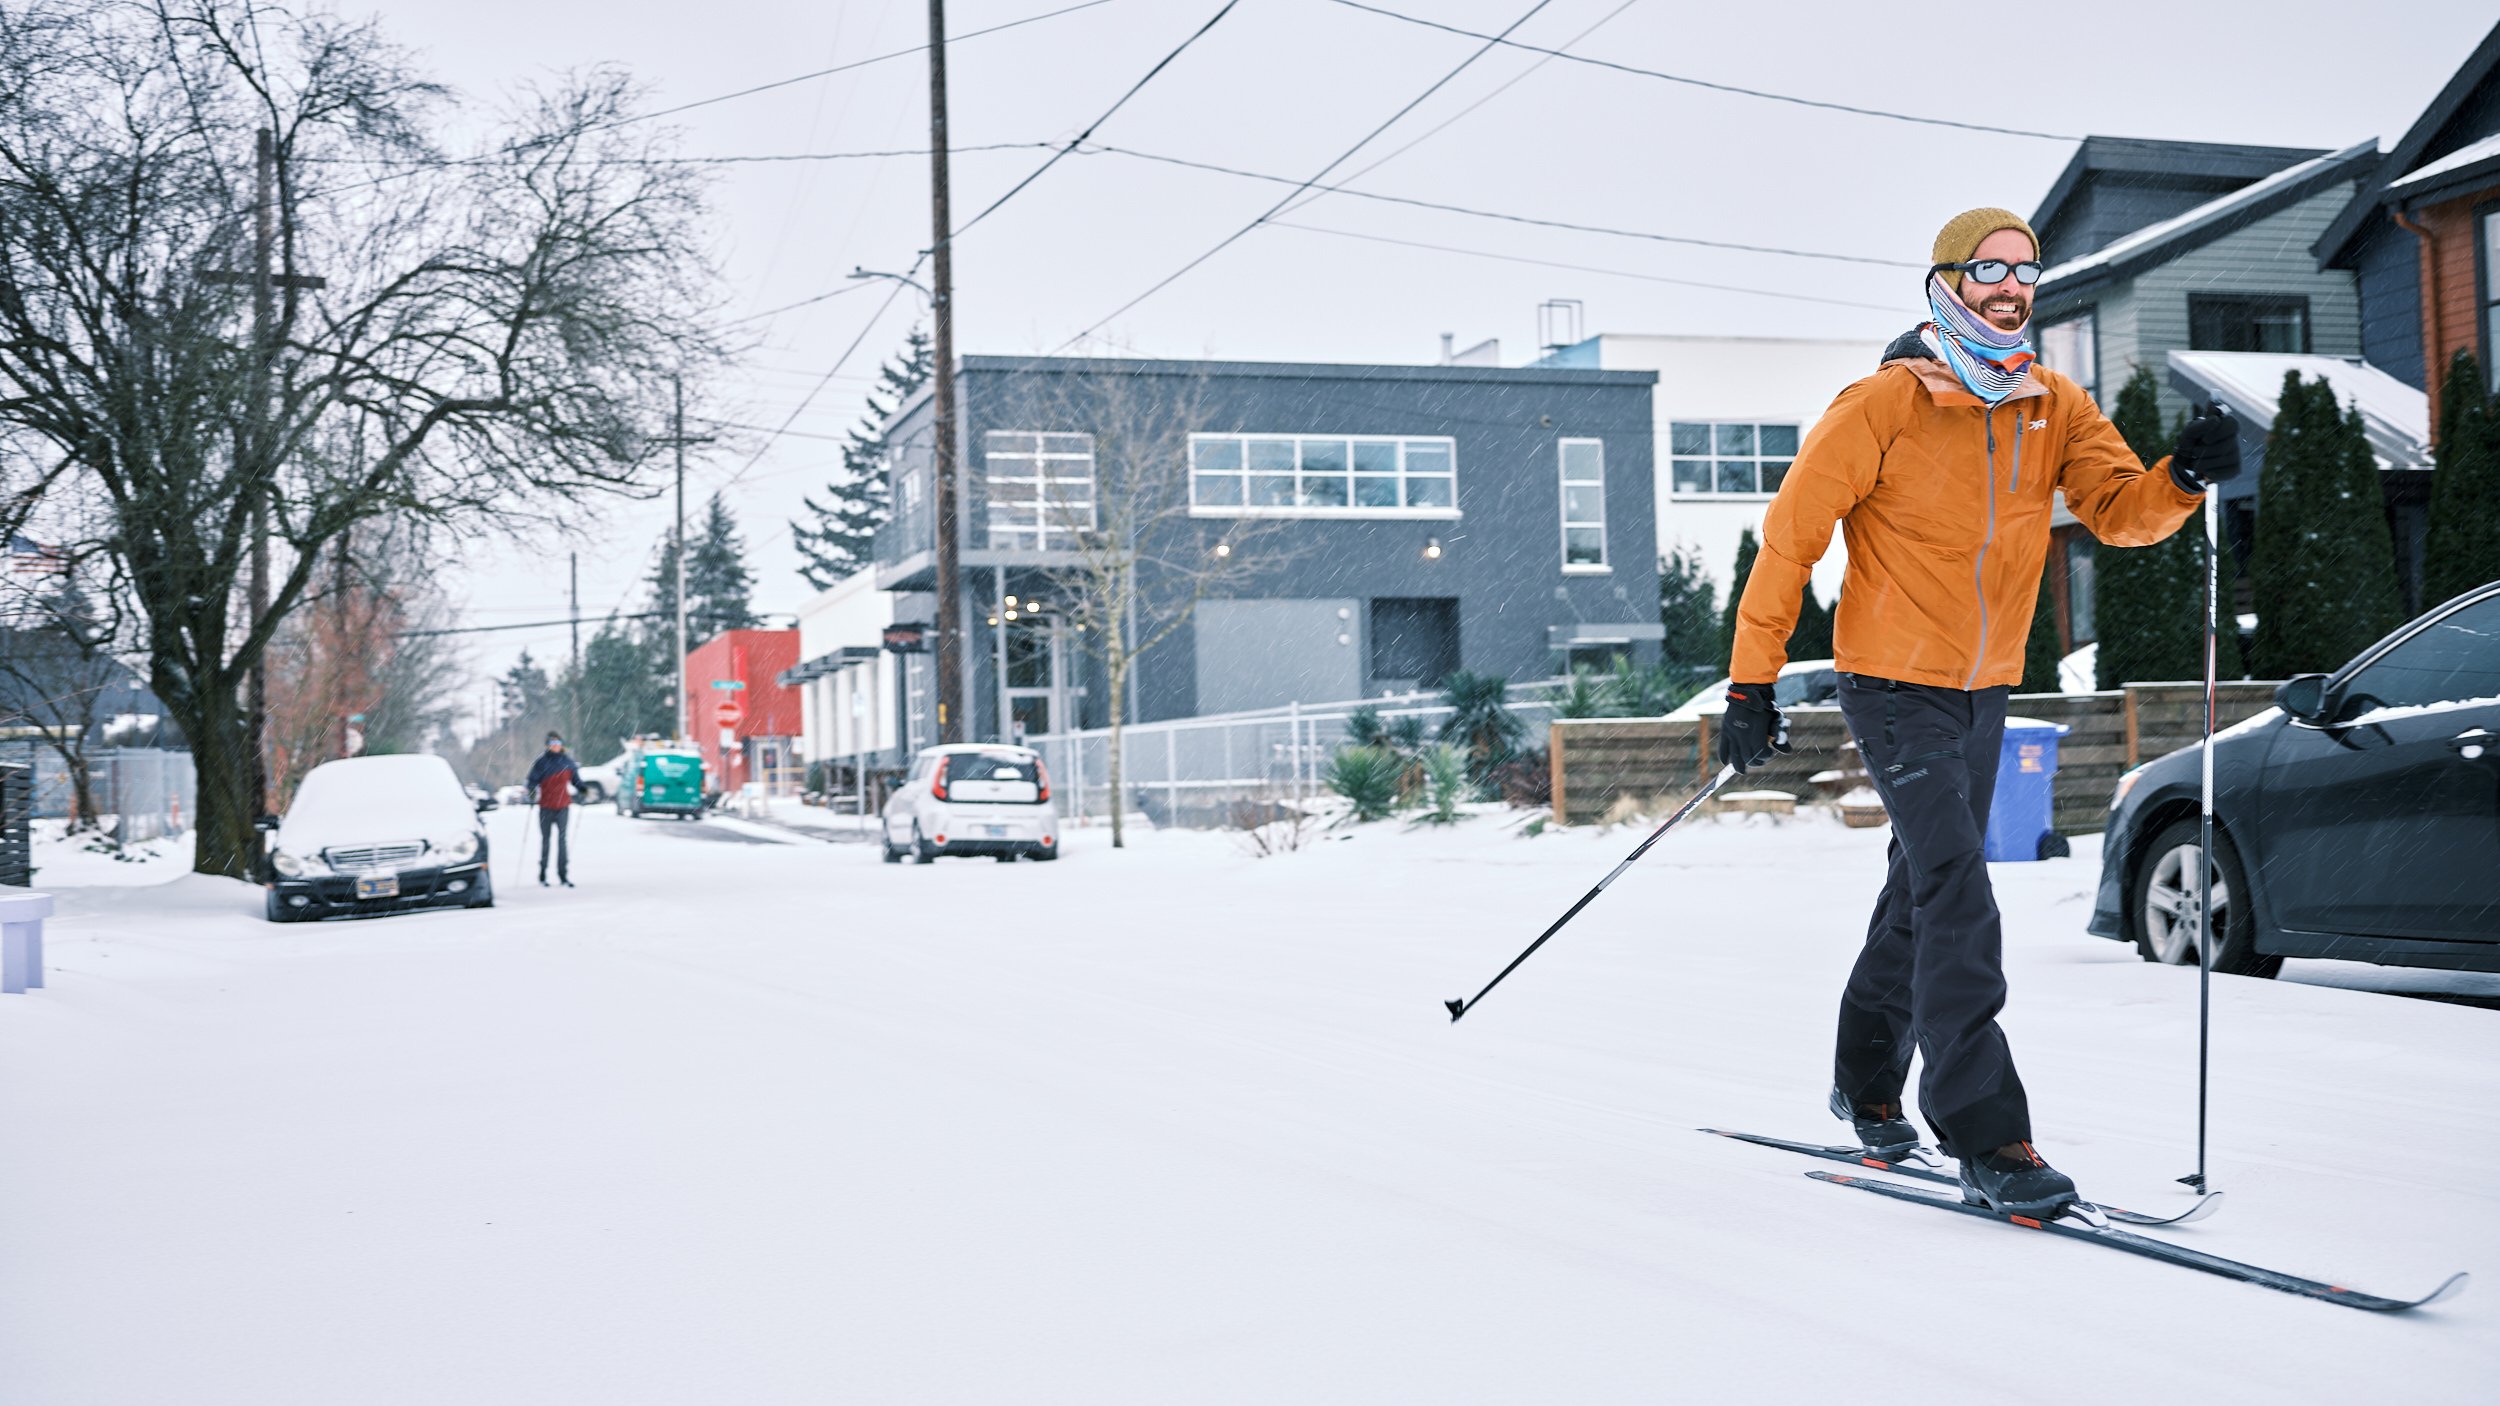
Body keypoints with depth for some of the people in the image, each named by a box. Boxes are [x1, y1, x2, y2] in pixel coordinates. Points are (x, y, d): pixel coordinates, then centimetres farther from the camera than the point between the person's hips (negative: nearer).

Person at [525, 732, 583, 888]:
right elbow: (532, 780, -3)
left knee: (563, 840, -6)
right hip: (546, 807, -1)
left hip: (563, 806, 1)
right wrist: (531, 793, -21)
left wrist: (582, 789, -4)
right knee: (545, 840, 7)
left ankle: (564, 876, -4)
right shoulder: (541, 762, -2)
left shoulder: (567, 761, 6)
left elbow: (575, 779, 15)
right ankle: (542, 877, 15)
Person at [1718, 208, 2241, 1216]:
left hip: (1984, 687, 6)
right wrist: (1752, 682, -13)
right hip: (1895, 683, -6)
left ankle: (1868, 1082, 33)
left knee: (1927, 889, 16)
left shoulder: (2055, 408, 4)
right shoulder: (1885, 404, -13)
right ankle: (1984, 1133, -14)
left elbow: (2120, 511, -4)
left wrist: (2182, 480, -27)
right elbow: (1793, 535, -11)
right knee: (1957, 890, -15)